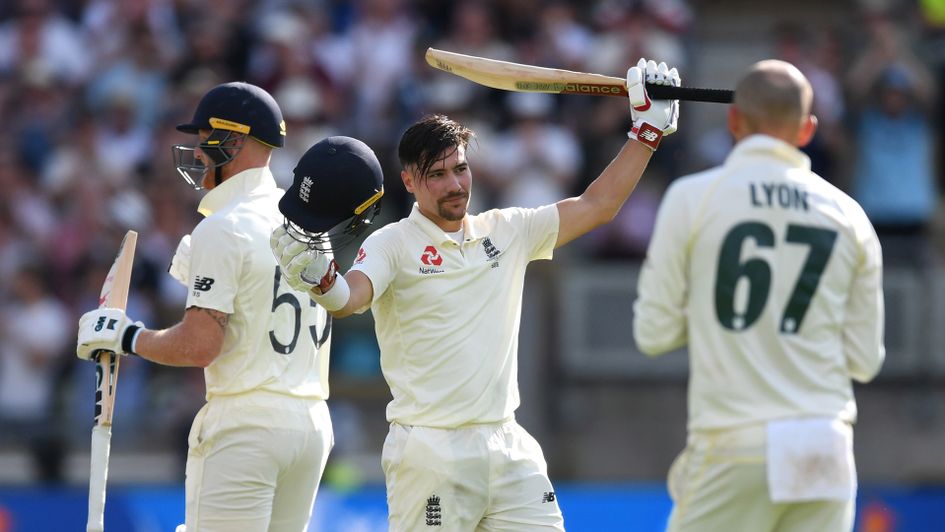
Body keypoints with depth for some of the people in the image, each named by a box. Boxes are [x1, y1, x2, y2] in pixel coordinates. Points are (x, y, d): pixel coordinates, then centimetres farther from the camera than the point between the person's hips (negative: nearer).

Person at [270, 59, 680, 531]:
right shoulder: (392, 244, -3)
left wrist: (647, 129, 13)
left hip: (508, 448, 5)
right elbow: (349, 297, -21)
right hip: (429, 451, -5)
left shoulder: (505, 232, 12)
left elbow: (596, 205, 16)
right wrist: (319, 279, -44)